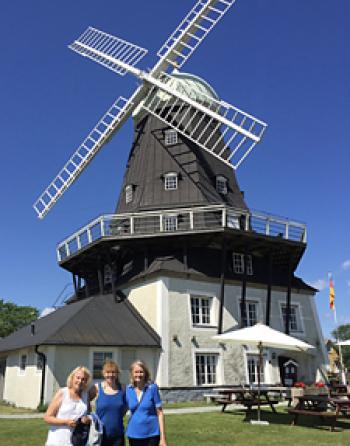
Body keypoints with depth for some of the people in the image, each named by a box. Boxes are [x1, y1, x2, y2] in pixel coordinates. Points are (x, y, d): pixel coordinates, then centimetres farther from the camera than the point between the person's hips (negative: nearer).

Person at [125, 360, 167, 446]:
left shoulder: (152, 388, -7)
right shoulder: (128, 389, -1)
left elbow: (159, 413, -5)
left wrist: (163, 437, -8)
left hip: (151, 434, -2)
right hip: (134, 435, 2)